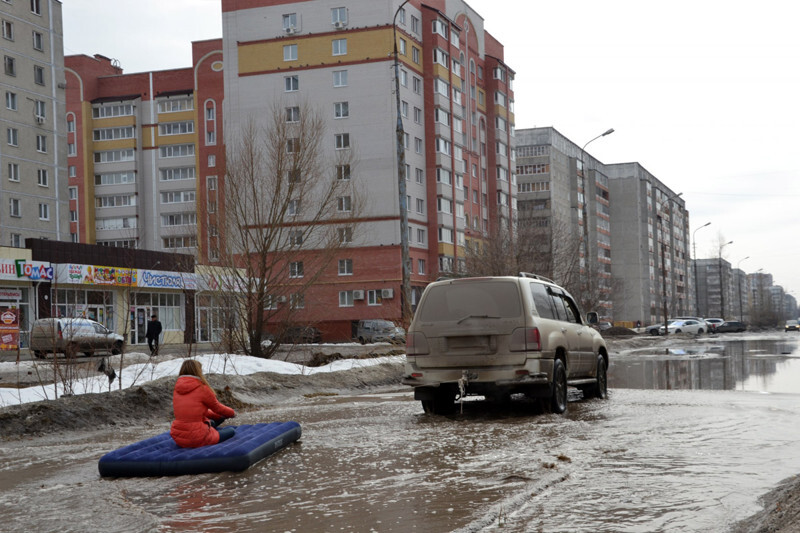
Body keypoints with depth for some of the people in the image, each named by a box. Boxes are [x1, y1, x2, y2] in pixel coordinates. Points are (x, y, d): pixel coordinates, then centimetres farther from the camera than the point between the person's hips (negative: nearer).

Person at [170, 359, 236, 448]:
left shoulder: (177, 389, 7)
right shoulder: (202, 389, -12)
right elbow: (217, 407, 5)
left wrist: (220, 416, 27)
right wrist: (232, 413, 26)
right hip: (197, 439, -9)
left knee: (211, 422, 36)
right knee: (231, 431, 13)